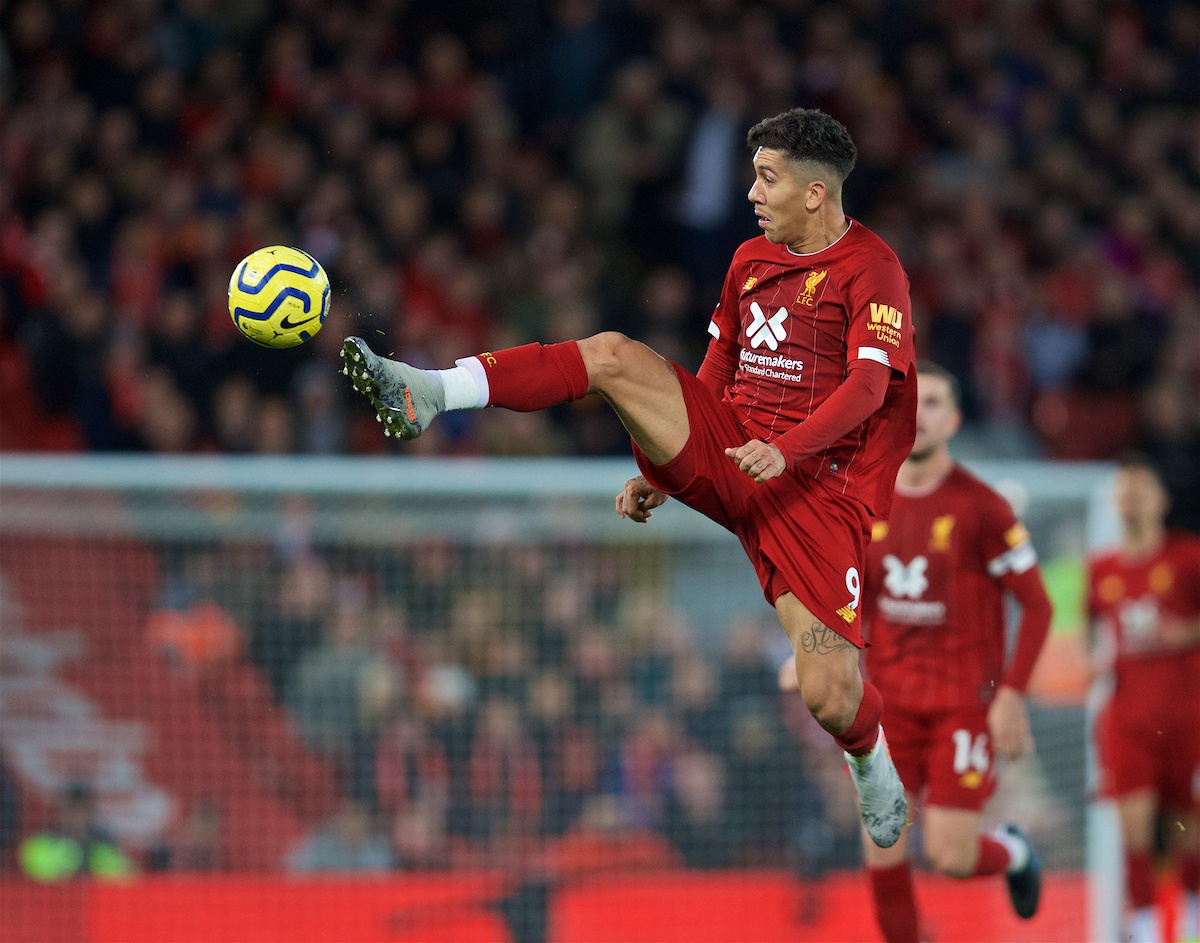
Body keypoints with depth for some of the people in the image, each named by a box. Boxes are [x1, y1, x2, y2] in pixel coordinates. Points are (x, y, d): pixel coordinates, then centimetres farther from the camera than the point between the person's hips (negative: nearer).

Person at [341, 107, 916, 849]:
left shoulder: (872, 267, -6)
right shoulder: (752, 259, 15)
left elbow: (869, 383, -18)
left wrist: (785, 449, -31)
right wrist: (661, 466, 19)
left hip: (812, 487, -5)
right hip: (723, 453, 5)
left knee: (832, 698, -15)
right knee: (615, 355, -17)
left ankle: (871, 760, 21)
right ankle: (428, 393, -23)